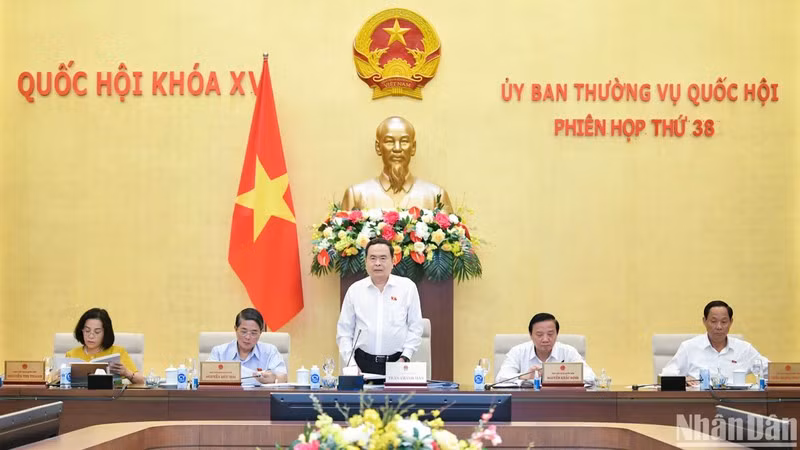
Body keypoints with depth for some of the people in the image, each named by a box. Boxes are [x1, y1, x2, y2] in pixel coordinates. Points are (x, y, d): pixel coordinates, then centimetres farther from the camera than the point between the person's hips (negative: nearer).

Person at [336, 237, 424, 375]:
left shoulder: (407, 287, 3)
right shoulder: (354, 290, 6)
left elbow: (415, 327, 5)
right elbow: (344, 331, 8)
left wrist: (405, 357, -5)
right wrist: (351, 364, -1)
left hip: (396, 362, -1)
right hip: (363, 363, 1)